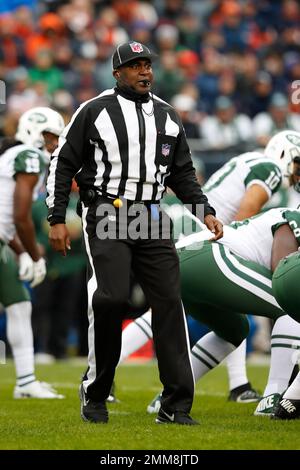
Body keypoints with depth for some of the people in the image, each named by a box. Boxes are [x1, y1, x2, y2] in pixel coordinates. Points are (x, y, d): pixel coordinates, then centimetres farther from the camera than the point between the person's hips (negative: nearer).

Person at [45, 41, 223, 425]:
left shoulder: (167, 116, 17)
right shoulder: (94, 111, 3)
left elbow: (183, 173, 23)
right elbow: (62, 163, 3)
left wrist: (205, 212, 9)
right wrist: (56, 219, -4)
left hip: (151, 220, 4)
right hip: (106, 217, -4)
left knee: (169, 301, -5)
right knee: (110, 298, -19)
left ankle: (175, 405, -4)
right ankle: (95, 394, -1)